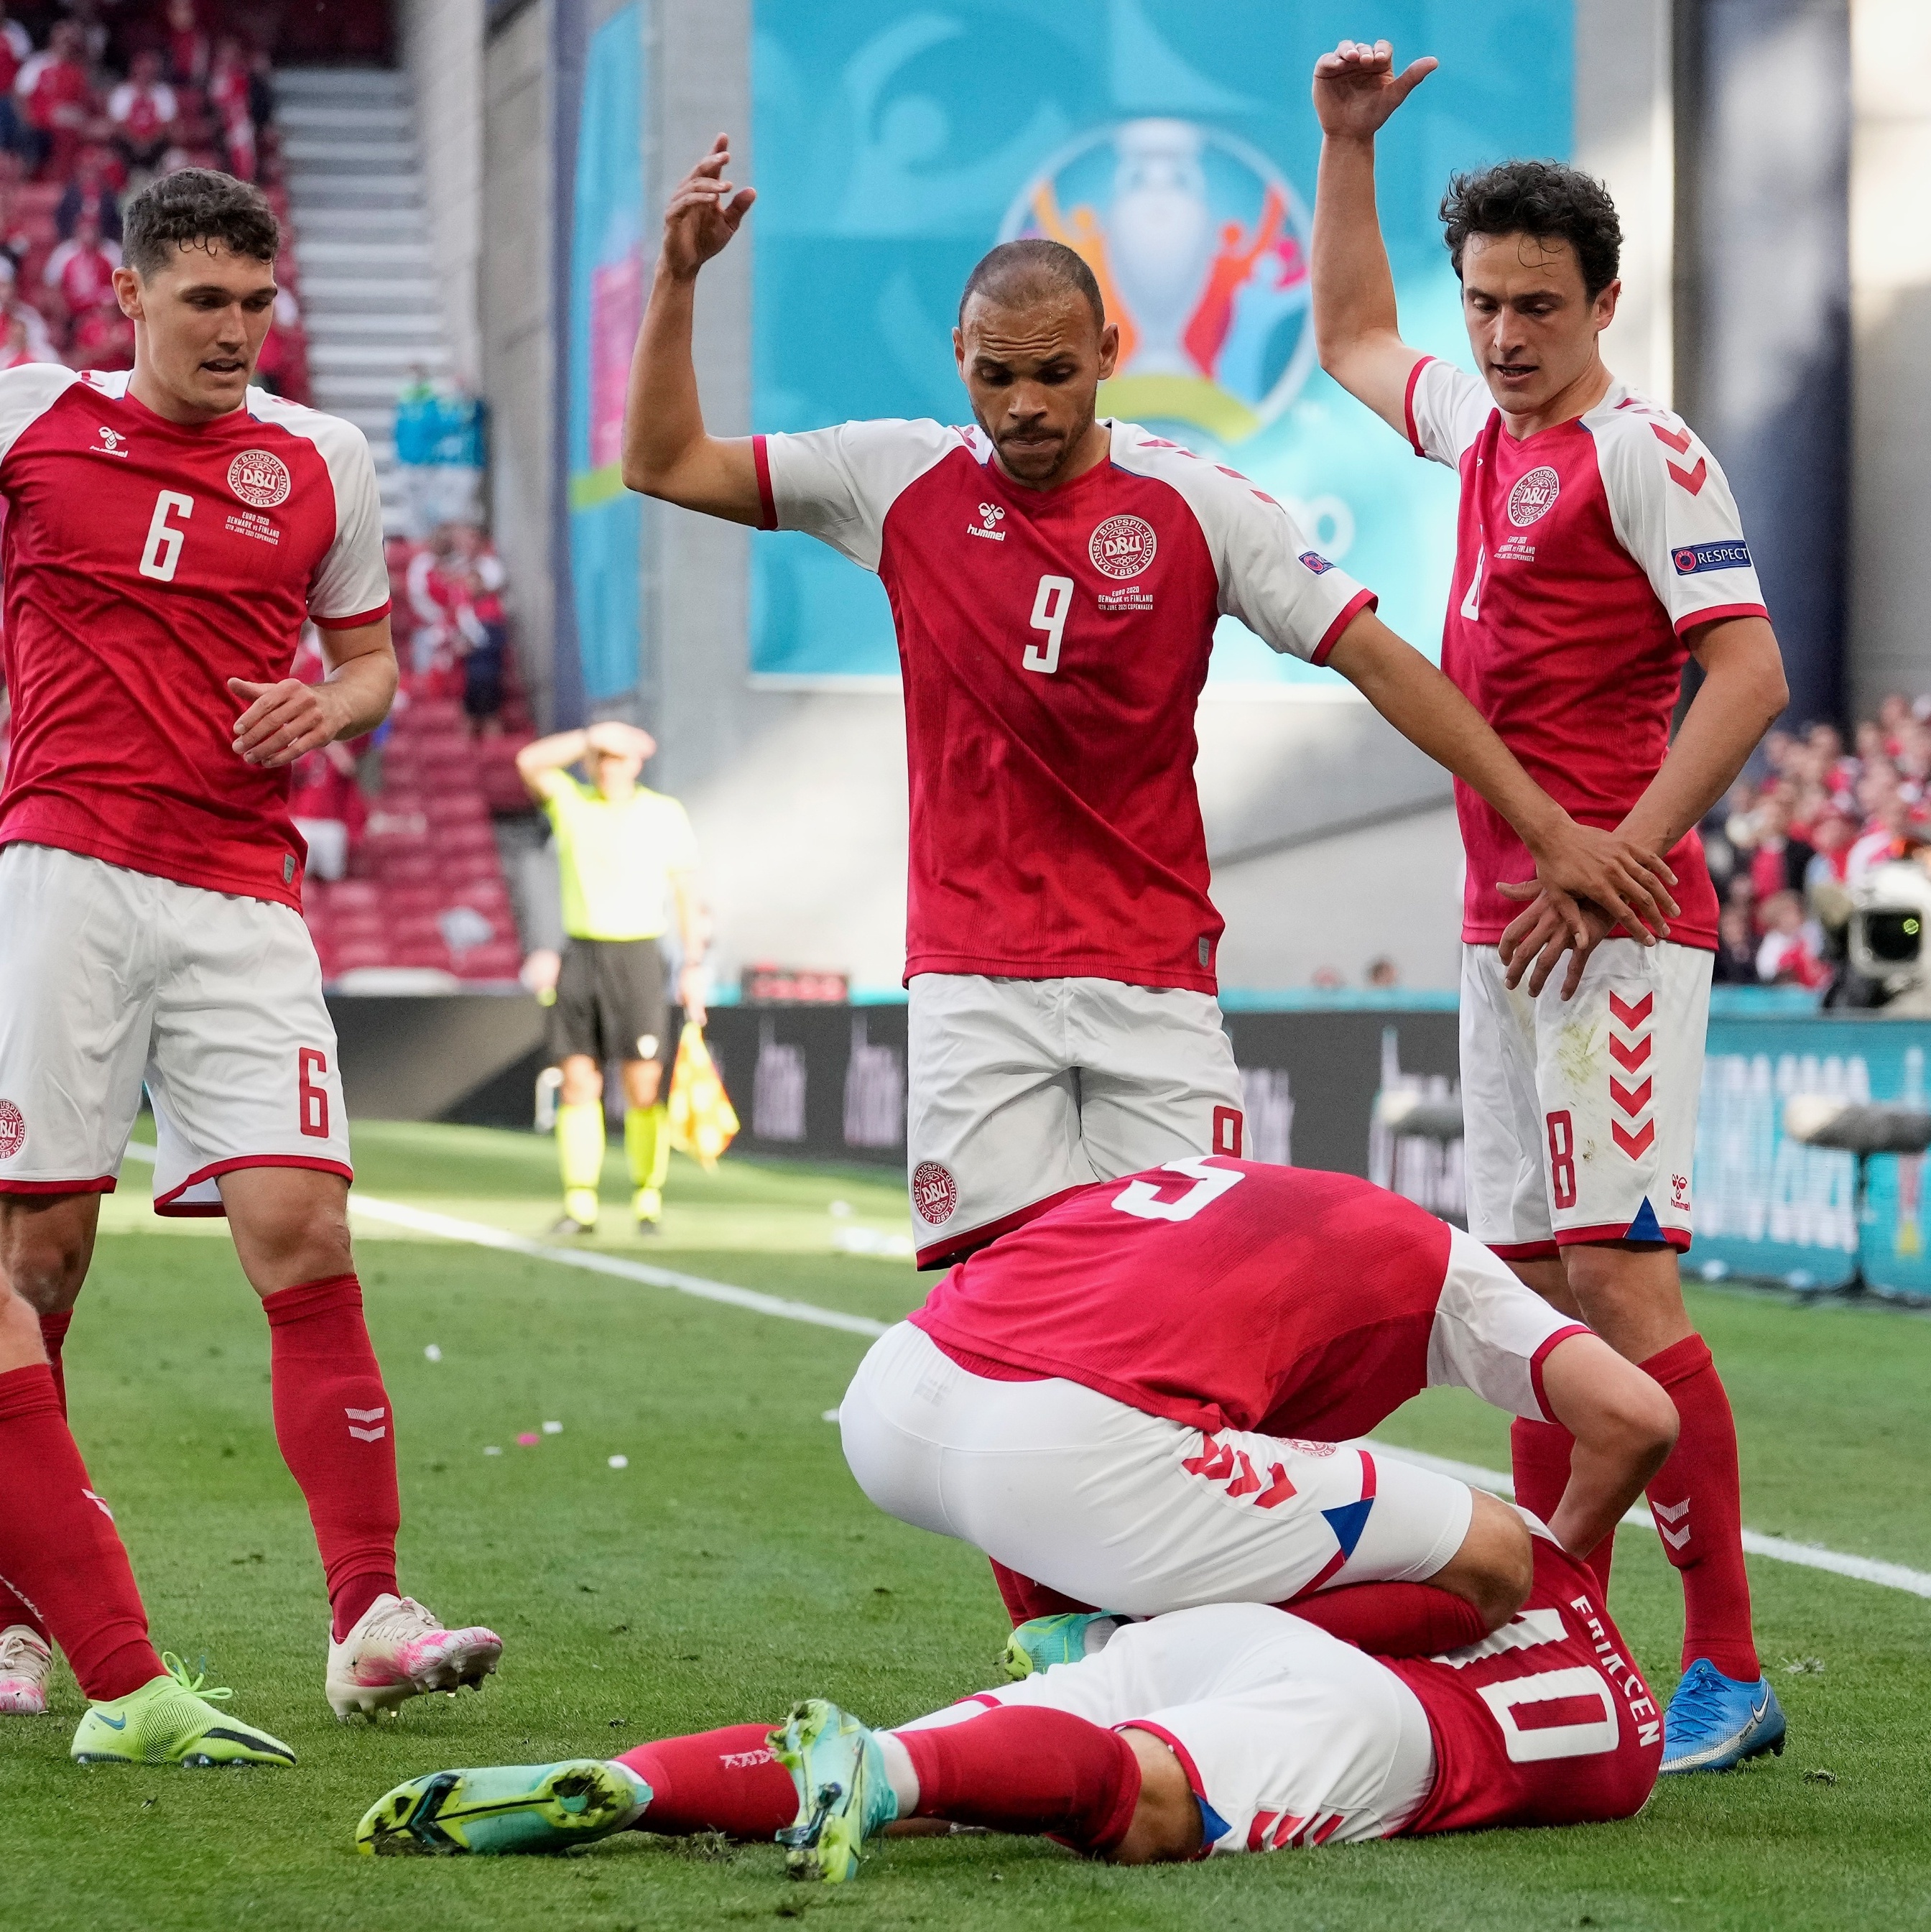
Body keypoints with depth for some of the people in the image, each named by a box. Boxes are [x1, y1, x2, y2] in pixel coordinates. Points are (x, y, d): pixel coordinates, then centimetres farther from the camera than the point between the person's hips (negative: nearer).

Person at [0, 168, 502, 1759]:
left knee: (301, 1229, -11)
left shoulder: (322, 463, 11)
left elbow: (371, 655, 21)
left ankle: (369, 1617, -10)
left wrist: (327, 709, 0)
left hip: (243, 898, 2)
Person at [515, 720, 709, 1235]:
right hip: (580, 955, 3)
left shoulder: (665, 814, 1)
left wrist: (693, 966, -4)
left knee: (643, 1086, -6)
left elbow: (687, 892, 2)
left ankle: (648, 1202, 2)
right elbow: (529, 762, -10)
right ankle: (580, 1206, 3)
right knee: (578, 1082, 0)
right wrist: (591, 738, -13)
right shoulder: (570, 802, 7)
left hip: (637, 956, -3)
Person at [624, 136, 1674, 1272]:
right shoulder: (906, 482, 3)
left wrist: (1546, 826, -6)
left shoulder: (1196, 503, -1)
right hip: (974, 975, 0)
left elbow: (1379, 662, -1)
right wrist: (681, 277, -2)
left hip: (1155, 974, 0)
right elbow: (666, 465, 10)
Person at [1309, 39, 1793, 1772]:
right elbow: (1351, 340, 37)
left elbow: (1750, 675, -16)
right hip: (1505, 920, 9)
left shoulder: (1643, 454, -9)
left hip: (1616, 929, -9)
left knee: (1615, 1274, -14)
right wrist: (1348, 146, 29)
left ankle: (1730, 1671, -13)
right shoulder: (1482, 429, 16)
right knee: (1533, 1283, 8)